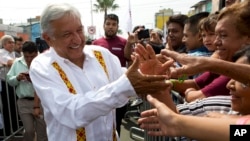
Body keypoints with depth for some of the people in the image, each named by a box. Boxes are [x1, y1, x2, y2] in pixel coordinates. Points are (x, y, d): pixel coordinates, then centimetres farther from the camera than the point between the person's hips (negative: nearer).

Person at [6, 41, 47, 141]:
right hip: (24, 102, 3)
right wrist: (17, 78, -10)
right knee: (28, 130, 9)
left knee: (42, 131, 10)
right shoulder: (17, 62, 8)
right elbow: (9, 80, 10)